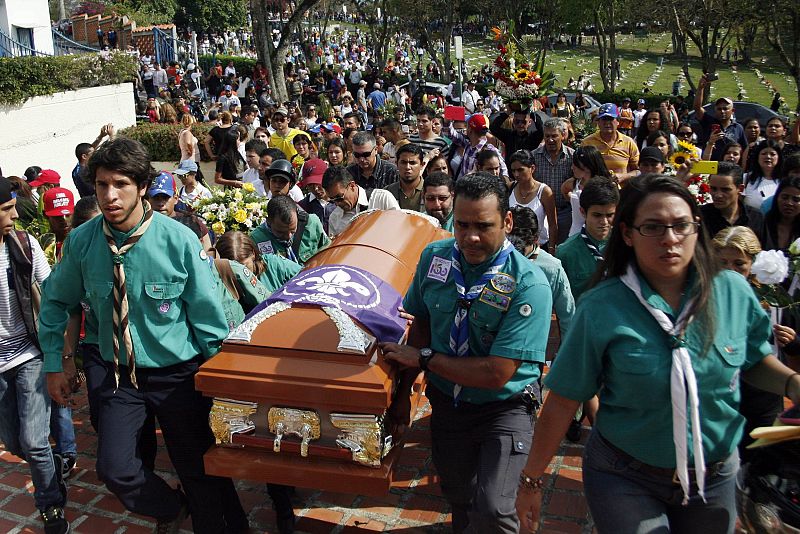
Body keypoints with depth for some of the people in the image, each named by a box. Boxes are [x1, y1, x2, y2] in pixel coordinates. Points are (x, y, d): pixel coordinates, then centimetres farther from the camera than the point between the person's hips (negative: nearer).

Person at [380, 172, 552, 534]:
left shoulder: (529, 284, -25)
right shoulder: (434, 257, -9)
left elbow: (497, 374, -26)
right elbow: (421, 321, 5)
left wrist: (423, 358, -20)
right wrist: (405, 386, -3)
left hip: (504, 406, -4)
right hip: (446, 403, 4)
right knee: (459, 502, 21)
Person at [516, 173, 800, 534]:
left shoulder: (733, 291, -8)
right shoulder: (601, 308, -17)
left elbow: (756, 362, 8)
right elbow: (563, 400, -14)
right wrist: (532, 480, -9)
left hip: (715, 477, 4)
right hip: (625, 480, -4)